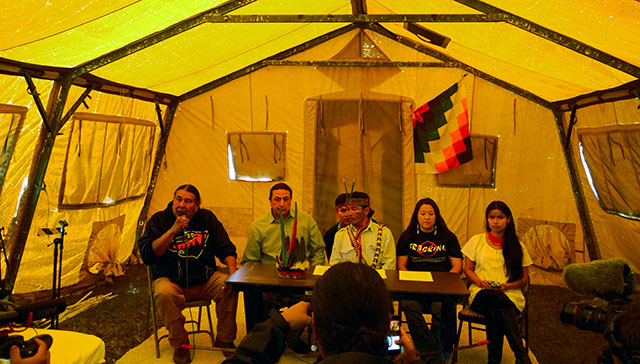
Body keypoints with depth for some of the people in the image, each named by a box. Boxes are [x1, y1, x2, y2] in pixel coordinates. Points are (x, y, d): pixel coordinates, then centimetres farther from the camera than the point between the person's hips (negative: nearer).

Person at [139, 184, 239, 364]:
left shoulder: (207, 218, 3)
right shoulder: (159, 220, -3)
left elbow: (226, 248, 5)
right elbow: (147, 255, -14)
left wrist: (233, 272, -13)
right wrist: (173, 230, -21)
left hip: (205, 279, 2)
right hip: (170, 280, -2)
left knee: (229, 286, -23)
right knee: (164, 294, -34)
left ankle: (224, 340, -2)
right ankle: (180, 346, -13)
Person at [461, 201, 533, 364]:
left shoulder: (518, 247, 11)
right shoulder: (476, 241, 11)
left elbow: (524, 279, 12)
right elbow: (468, 269, 12)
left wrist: (507, 286, -9)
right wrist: (480, 282, -10)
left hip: (509, 294, 0)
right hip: (481, 293, 0)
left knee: (494, 312, -38)